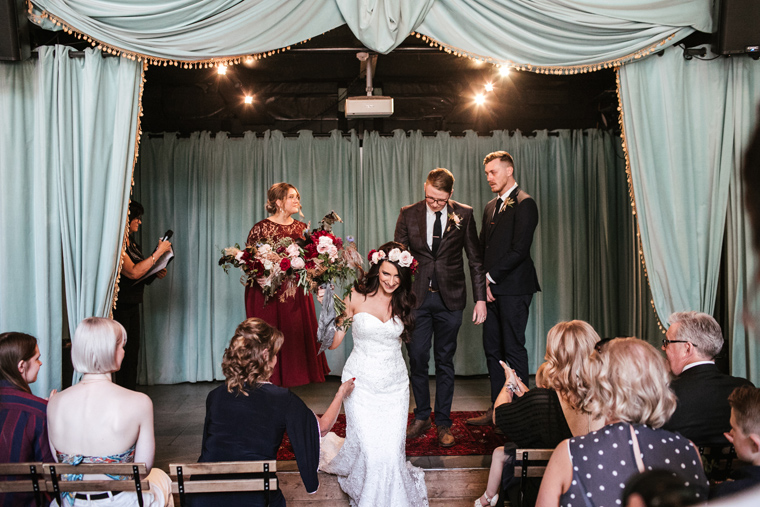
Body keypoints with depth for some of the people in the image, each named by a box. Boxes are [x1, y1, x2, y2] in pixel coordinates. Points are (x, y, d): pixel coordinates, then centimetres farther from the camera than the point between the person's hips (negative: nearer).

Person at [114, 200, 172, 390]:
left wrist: (156, 274, 4)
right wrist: (158, 252, -18)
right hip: (119, 308, -9)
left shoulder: (132, 244, 14)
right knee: (121, 356, -7)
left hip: (132, 306, 10)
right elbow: (133, 272, -23)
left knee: (132, 356, 12)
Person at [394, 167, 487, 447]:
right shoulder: (408, 214, 0)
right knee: (417, 359, 5)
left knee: (445, 361, 8)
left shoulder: (463, 214, -1)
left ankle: (443, 422, 19)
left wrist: (480, 298, 0)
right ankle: (421, 416, 23)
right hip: (416, 298, 1)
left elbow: (475, 259, 3)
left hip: (449, 298, -1)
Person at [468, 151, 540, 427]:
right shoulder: (491, 207, 19)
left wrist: (490, 277, -11)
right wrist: (482, 281, 5)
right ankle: (497, 407, 17)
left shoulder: (524, 204, -8)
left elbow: (519, 250, -16)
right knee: (492, 349, 9)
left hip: (513, 288, -8)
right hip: (491, 288, 8)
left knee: (513, 349, -3)